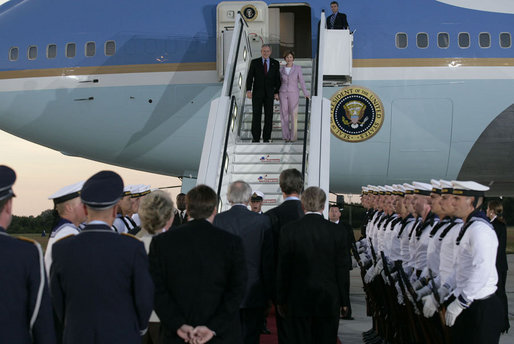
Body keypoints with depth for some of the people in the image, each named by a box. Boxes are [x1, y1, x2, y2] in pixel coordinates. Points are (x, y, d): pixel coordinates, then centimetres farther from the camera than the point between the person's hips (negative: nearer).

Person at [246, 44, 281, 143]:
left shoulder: (275, 63, 4)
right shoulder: (254, 62, -1)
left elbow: (277, 79, 6)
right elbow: (250, 77, -5)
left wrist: (277, 92, -2)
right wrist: (248, 90, -18)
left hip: (269, 94, 1)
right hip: (257, 93, -1)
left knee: (269, 116, 0)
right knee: (256, 116, -3)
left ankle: (266, 138, 7)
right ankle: (255, 138, 3)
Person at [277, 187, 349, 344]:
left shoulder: (289, 230, -7)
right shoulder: (337, 232, -4)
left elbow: (283, 269, -3)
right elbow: (342, 270, 0)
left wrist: (281, 300, 6)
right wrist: (342, 301, 9)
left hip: (299, 301, -1)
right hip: (329, 302, 1)